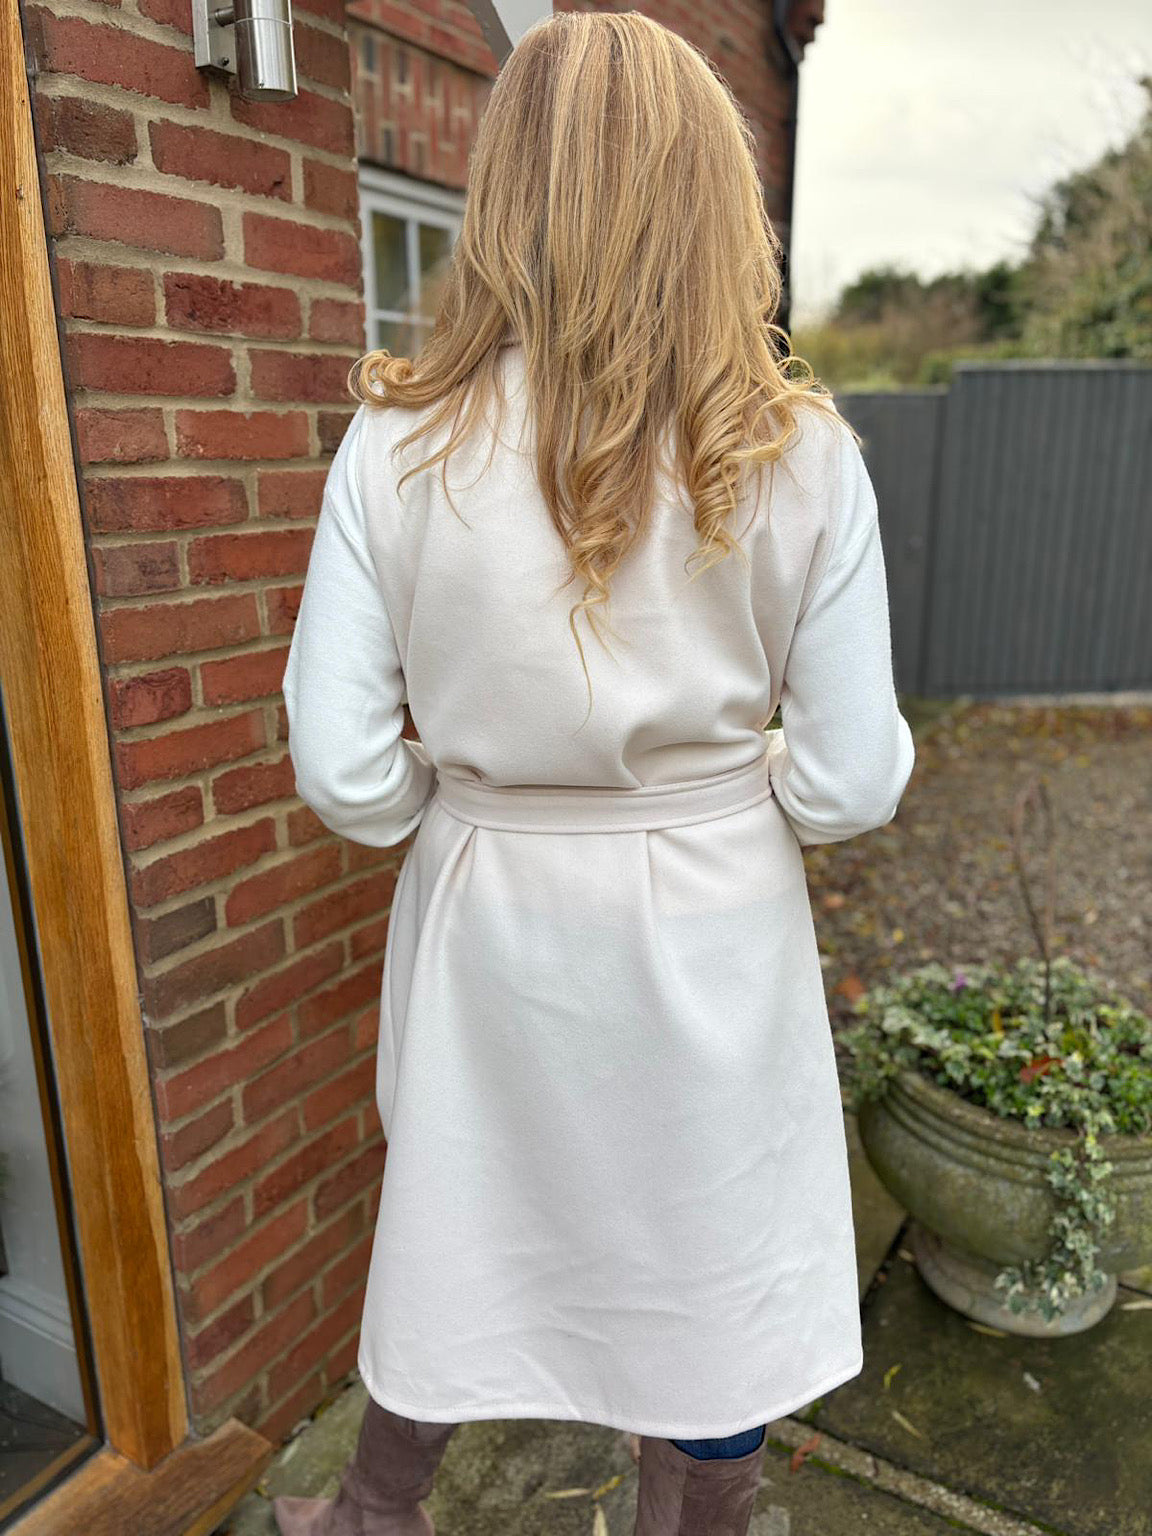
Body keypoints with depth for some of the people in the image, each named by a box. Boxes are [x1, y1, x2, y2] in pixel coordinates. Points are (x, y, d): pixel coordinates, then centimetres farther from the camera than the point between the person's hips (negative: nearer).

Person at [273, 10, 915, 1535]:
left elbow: (343, 770, -12)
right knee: (712, 1279, 23)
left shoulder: (401, 446, -11)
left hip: (487, 916, 2)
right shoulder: (798, 454, -12)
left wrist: (465, 811, 9)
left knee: (460, 1235, 26)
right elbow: (849, 782, -10)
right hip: (712, 934, -1)